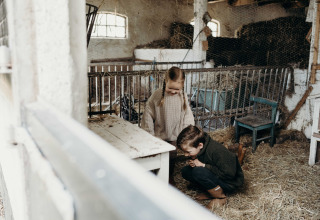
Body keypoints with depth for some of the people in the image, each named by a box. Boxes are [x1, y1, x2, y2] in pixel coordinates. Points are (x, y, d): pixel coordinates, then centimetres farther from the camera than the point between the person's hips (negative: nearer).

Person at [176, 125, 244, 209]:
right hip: (216, 175, 8)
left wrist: (203, 165, -27)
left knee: (199, 172, -31)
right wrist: (192, 163, -15)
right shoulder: (198, 149, -8)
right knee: (185, 171, -6)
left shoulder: (217, 151, -31)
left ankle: (221, 197, -10)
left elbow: (229, 174, -29)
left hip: (231, 182, -8)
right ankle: (212, 192, 2)